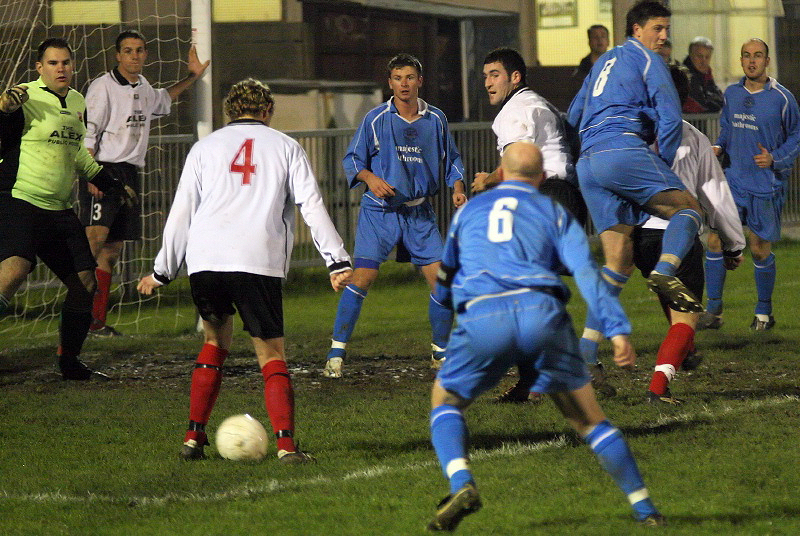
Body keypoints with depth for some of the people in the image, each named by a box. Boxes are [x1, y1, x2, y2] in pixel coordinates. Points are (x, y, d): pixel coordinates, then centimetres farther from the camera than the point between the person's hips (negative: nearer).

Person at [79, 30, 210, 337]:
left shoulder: (143, 88, 16)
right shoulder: (103, 87, -8)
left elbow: (163, 100, 42)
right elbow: (87, 133, -14)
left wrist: (192, 78, 34)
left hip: (130, 173, 8)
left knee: (112, 250, 7)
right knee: (95, 238, -24)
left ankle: (97, 321, 9)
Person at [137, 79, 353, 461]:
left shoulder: (205, 147, 19)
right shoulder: (285, 147, 17)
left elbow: (181, 212, 15)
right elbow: (312, 206, 7)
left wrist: (162, 271, 19)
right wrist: (337, 262, 4)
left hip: (204, 259, 2)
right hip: (259, 262, -2)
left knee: (215, 341, 23)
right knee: (272, 356, 3)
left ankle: (194, 437, 17)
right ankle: (286, 443, -15)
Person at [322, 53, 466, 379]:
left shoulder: (436, 119, 4)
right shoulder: (375, 119, -4)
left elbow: (451, 158, 16)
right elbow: (352, 159, 0)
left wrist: (457, 187, -1)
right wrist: (370, 178, -18)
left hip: (419, 213, 3)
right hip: (379, 211, -3)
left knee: (442, 279, -3)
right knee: (362, 278, -15)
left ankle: (441, 352, 15)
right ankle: (336, 353, -7)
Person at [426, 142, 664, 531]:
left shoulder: (468, 211, 29)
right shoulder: (554, 213, 23)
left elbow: (443, 291, 37)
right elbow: (586, 272, 5)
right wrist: (618, 330, -3)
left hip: (481, 318, 0)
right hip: (541, 311, 0)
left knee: (445, 400, 21)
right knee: (587, 415, 13)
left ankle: (461, 485, -6)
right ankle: (644, 508, 11)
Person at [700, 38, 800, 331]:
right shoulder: (731, 95, 6)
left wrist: (775, 159, -15)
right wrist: (718, 148, 1)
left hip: (767, 184, -4)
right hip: (734, 180, 4)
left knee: (760, 249, 3)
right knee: (715, 240, -7)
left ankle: (764, 312, 22)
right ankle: (713, 310, 2)